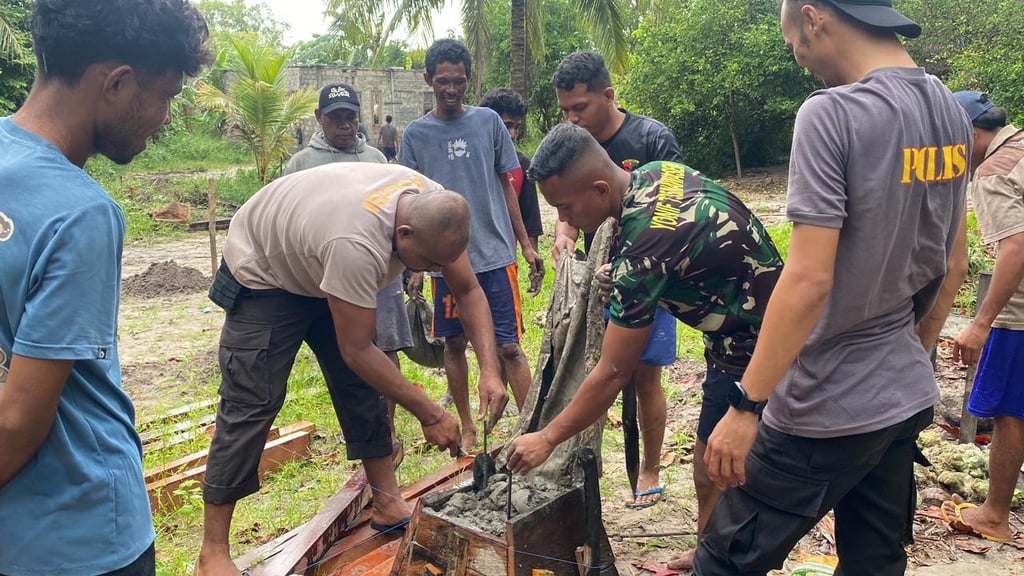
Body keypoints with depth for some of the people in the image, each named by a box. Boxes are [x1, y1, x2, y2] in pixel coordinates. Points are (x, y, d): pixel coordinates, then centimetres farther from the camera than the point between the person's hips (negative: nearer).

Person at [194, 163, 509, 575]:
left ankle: (388, 505, 15)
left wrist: (490, 370, -24)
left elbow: (469, 290, -11)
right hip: (264, 275, -7)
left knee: (360, 384, 3)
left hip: (320, 268, 7)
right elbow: (356, 351, -34)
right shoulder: (357, 245, -44)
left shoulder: (437, 211, -22)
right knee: (251, 404, -10)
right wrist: (430, 414, -28)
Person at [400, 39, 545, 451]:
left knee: (508, 346, -3)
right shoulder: (415, 134, 4)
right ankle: (467, 428, 25)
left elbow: (506, 186, 9)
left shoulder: (489, 122, 4)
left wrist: (526, 244, 7)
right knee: (454, 344, 10)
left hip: (496, 255, -1)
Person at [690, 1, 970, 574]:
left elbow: (809, 280, -24)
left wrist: (745, 406, -18)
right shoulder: (951, 114, 6)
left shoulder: (833, 113, -19)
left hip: (827, 412, -8)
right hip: (907, 399, 8)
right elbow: (953, 263, 13)